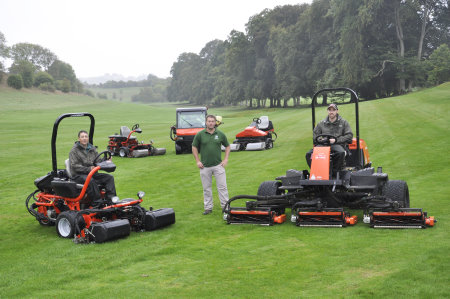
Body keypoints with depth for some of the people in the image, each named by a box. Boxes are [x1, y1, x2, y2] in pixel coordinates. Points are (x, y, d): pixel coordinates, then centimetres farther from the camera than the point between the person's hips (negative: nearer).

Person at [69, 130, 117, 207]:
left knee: (109, 177, -12)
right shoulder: (74, 150, -2)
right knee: (90, 181, -37)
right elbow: (74, 166, -12)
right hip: (79, 175, -6)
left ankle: (111, 199, -22)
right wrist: (88, 169, -24)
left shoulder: (92, 148, 17)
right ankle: (97, 204, -36)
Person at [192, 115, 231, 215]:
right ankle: (208, 208, 18)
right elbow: (194, 147, 7)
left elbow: (227, 146, 12)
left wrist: (225, 159, 3)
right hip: (205, 166, 0)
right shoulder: (200, 134, -1)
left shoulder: (220, 134, 2)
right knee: (206, 188, 8)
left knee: (222, 187, 0)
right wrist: (197, 161, 0)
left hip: (218, 165, 0)